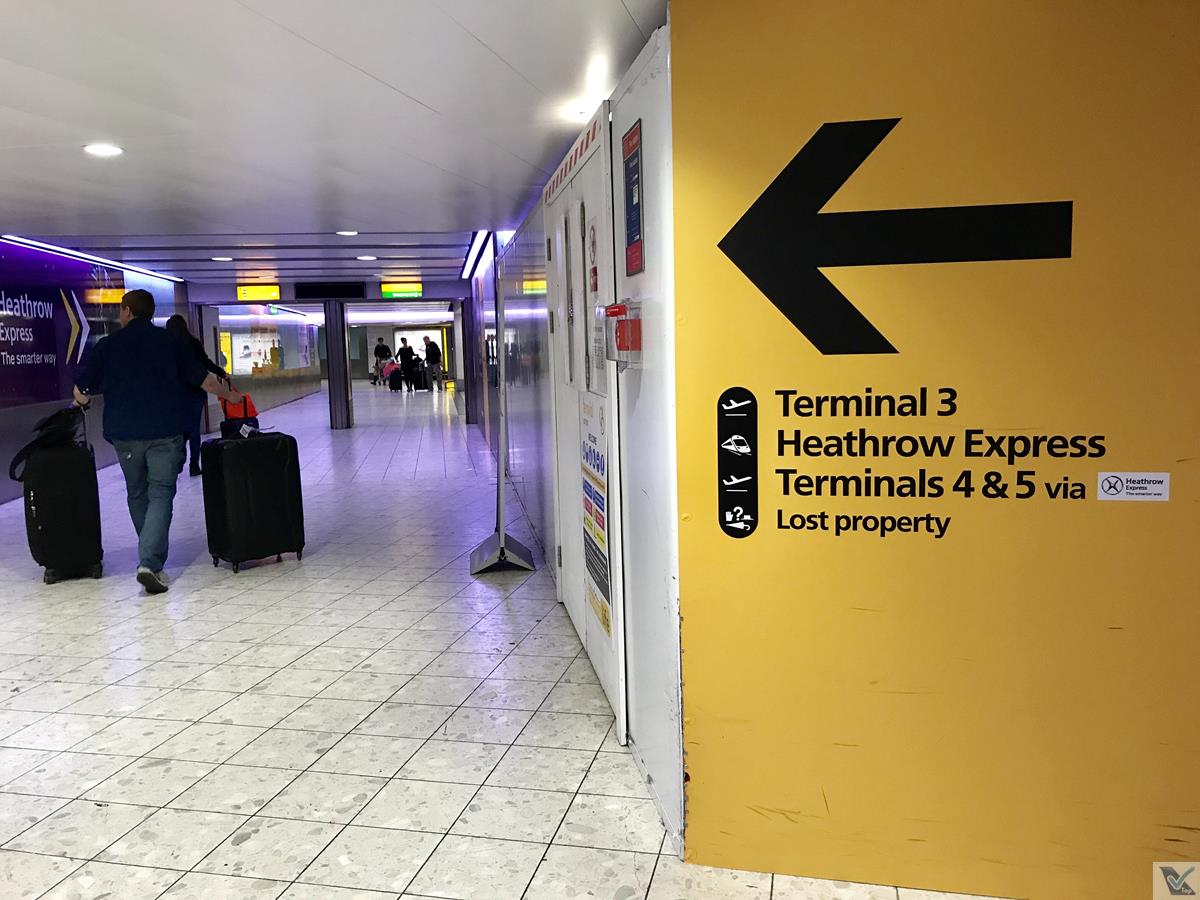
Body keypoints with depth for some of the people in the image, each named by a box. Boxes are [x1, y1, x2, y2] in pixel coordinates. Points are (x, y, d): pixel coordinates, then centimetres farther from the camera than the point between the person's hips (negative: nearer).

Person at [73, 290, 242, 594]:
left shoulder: (108, 345, 5)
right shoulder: (171, 342, 4)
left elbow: (81, 390, 7)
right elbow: (203, 379, 8)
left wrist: (82, 400, 30)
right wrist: (229, 394, 25)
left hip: (124, 433, 1)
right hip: (166, 432, -1)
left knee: (137, 495, 16)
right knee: (161, 493, -4)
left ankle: (151, 558, 26)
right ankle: (150, 562, -19)